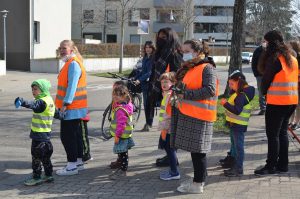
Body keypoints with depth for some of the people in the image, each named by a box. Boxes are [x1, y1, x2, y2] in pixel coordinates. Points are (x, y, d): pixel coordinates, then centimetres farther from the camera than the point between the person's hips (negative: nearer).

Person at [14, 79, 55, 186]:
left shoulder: (43, 102, -20)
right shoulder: (49, 100, 11)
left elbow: (33, 105, -40)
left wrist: (23, 102, -54)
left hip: (39, 135, -10)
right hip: (45, 134, 10)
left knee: (36, 156, 0)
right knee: (45, 156, 17)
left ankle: (36, 177, 8)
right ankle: (48, 175, 26)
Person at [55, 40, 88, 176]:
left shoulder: (73, 64, -16)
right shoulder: (70, 63, 16)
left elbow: (72, 86, -23)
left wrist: (65, 104, -24)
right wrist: (64, 104, 21)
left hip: (71, 108, -10)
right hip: (75, 108, 10)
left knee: (67, 136, -6)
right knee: (75, 134, 15)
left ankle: (72, 166, 0)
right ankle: (78, 162, 24)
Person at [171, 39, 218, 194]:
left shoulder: (207, 68, -10)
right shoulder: (188, 68, 18)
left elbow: (210, 90, -21)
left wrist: (186, 94, -20)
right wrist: (178, 94, 7)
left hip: (199, 116, -9)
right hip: (187, 115, 9)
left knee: (198, 151, -3)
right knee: (194, 150, 15)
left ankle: (198, 184, 5)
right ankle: (198, 179, 25)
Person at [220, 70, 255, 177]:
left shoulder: (242, 95, -21)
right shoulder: (238, 93, 10)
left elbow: (237, 110, -30)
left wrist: (225, 104, -27)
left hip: (238, 125, -11)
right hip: (234, 124, 11)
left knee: (238, 146, -3)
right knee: (234, 145, 19)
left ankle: (239, 169, 5)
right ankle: (234, 165, 32)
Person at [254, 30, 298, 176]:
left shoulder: (274, 59, -13)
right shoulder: (292, 59, 12)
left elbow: (266, 79, -8)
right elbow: (295, 78, 17)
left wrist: (264, 91, 11)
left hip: (277, 102, -8)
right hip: (291, 102, 8)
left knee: (273, 135, -1)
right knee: (282, 132, 15)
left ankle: (271, 166, 3)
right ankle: (283, 164, 20)